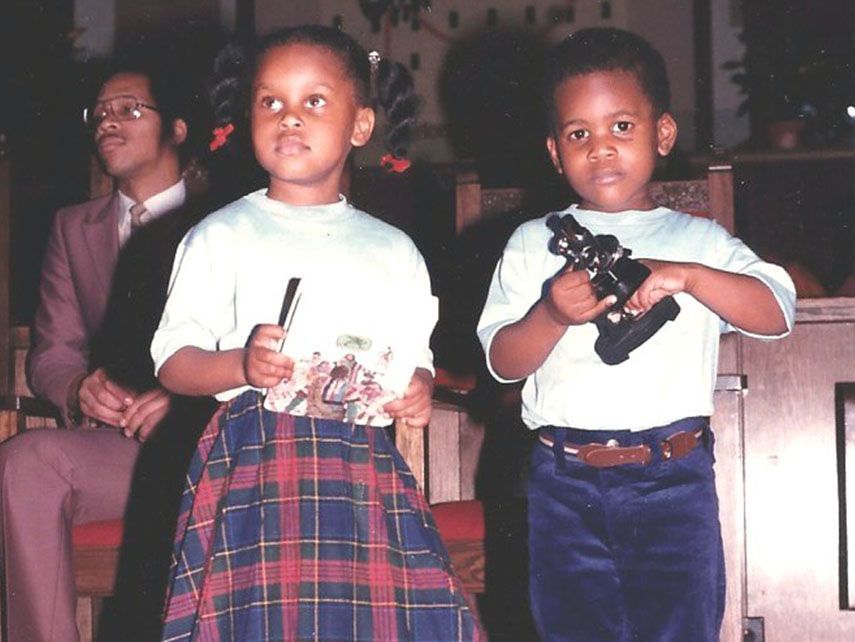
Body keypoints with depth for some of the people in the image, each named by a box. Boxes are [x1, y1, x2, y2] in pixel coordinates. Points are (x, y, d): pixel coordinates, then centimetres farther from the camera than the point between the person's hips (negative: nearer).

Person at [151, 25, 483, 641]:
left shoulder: (393, 250, 15)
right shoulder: (220, 237, 7)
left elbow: (416, 359, 18)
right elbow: (172, 361, 3)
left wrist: (418, 392, -4)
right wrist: (240, 365, -16)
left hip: (365, 468, 2)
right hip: (253, 467, -2)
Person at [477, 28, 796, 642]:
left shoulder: (699, 240, 8)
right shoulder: (533, 244, 9)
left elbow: (777, 313, -5)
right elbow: (502, 361, 3)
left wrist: (688, 277, -19)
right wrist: (553, 315, -17)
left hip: (674, 480, -1)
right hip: (565, 481, 1)